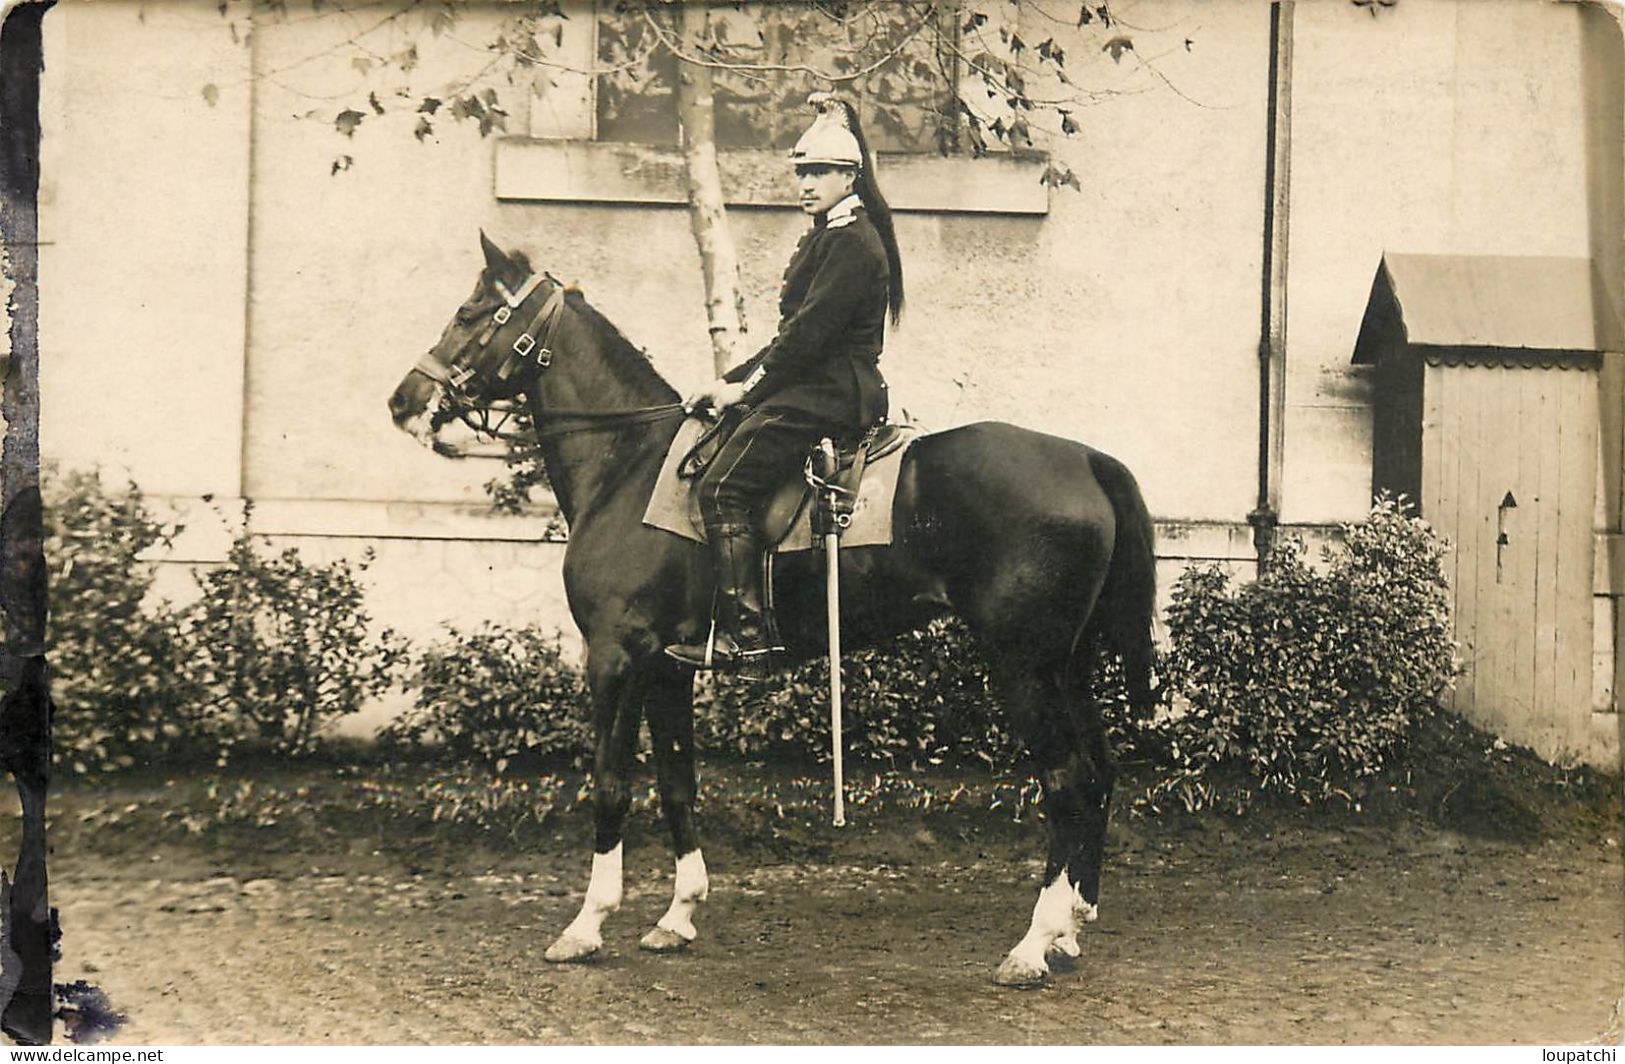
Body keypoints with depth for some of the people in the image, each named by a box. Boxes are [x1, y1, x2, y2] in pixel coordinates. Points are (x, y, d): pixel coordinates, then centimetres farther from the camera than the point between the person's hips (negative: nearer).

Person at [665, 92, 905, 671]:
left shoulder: (850, 242, -12)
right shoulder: (829, 236, 21)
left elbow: (809, 334, -18)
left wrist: (745, 388, -11)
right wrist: (731, 382, 13)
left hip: (828, 394, -11)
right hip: (816, 388, 11)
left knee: (722, 487, -19)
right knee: (708, 456, 13)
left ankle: (745, 633, -21)